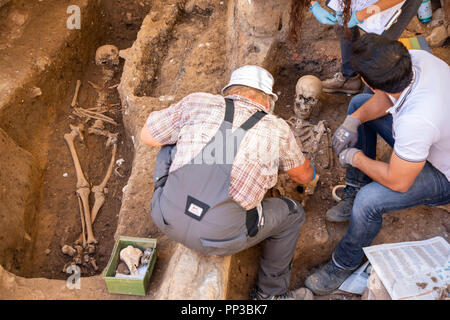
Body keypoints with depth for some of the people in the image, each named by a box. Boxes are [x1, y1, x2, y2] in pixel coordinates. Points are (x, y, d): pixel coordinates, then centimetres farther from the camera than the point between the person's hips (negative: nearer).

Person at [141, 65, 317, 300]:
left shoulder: (199, 102, 2)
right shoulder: (277, 130, 3)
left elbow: (148, 136, 12)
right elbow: (302, 174, 21)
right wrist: (311, 177, 46)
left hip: (167, 219, 3)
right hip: (219, 239, -2)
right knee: (291, 213, 22)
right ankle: (272, 294, 37)